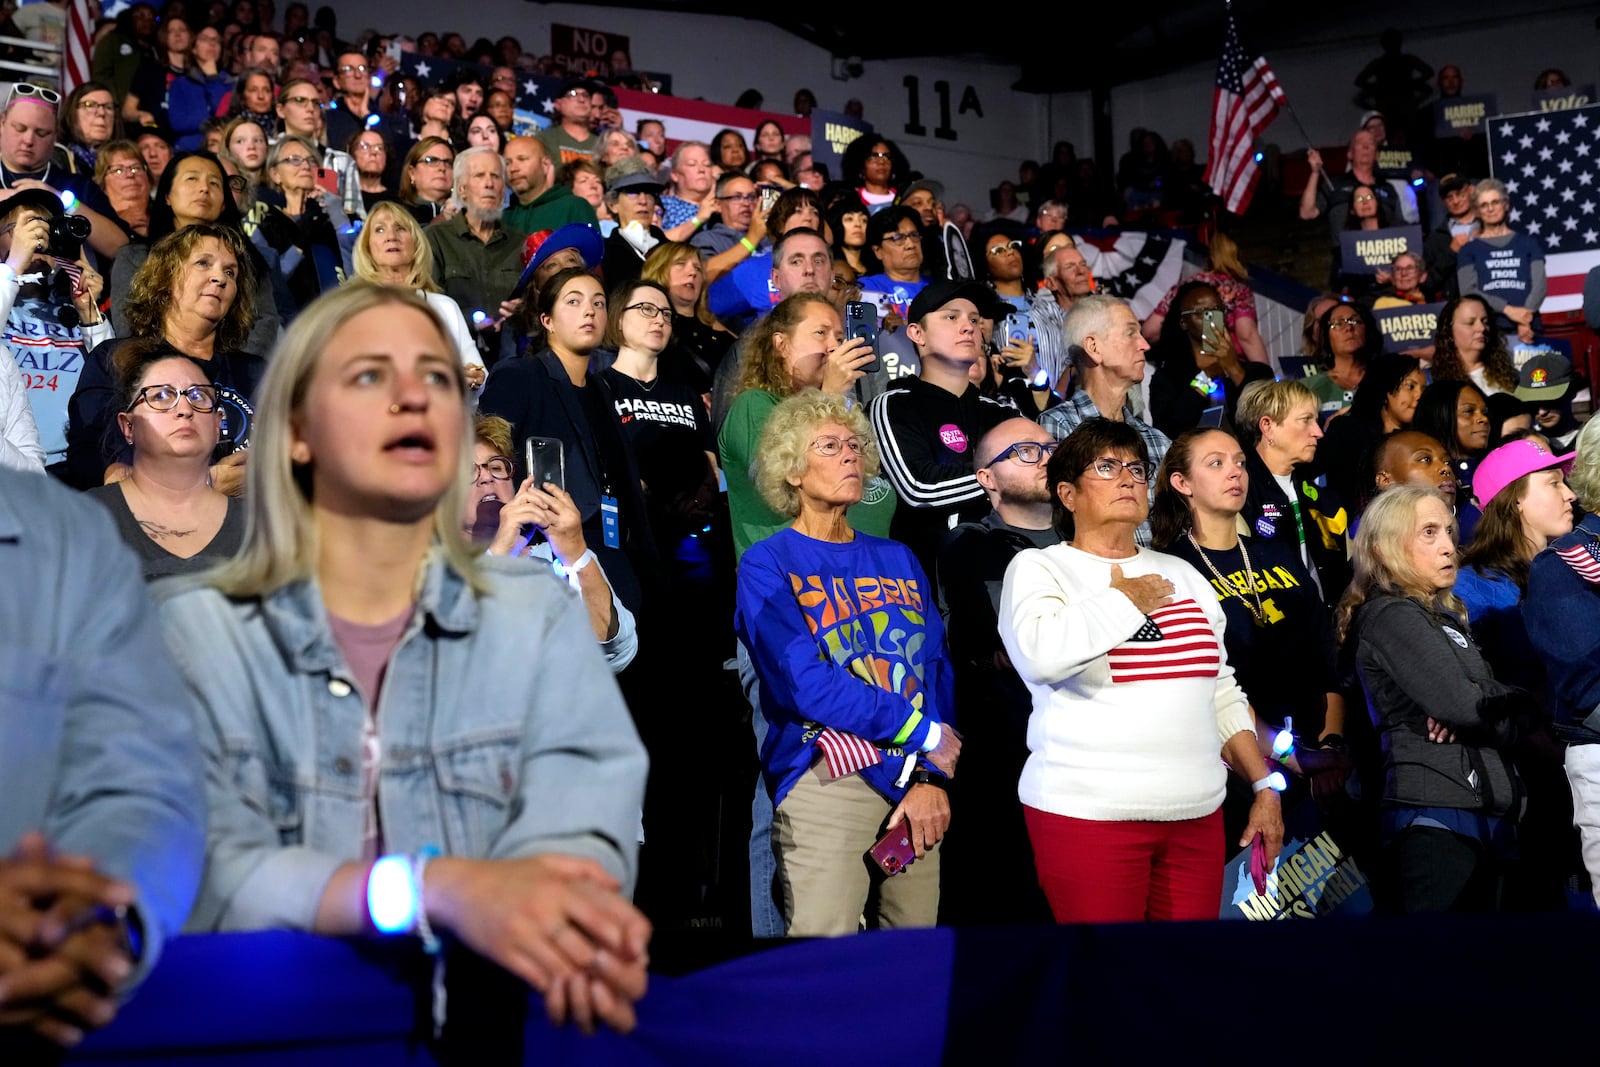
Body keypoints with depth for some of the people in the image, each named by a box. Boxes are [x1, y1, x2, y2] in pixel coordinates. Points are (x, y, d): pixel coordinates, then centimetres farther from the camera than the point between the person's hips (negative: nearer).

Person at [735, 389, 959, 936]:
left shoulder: (897, 559, 16)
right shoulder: (768, 564, -1)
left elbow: (938, 670, 8)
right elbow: (803, 683, -12)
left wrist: (931, 777, -7)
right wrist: (925, 732, -9)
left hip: (917, 783, 5)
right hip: (827, 781, -5)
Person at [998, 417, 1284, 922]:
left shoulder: (1182, 574, 18)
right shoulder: (1038, 568, 0)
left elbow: (1223, 694, 21)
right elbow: (1041, 654, -22)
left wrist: (1264, 785, 12)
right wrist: (1126, 599, -8)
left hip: (1196, 815, 5)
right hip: (1088, 814, -5)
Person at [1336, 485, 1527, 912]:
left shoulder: (1445, 617, 22)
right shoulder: (1393, 617, -6)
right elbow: (1459, 705, -17)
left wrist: (1476, 714, -8)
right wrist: (1509, 708, 3)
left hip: (1478, 810, 9)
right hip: (1438, 812, -9)